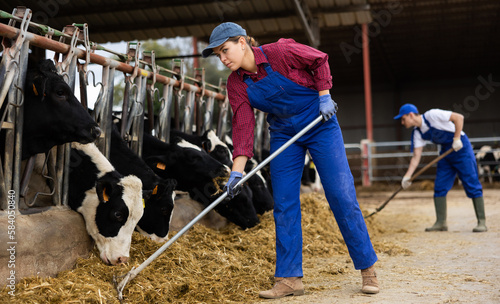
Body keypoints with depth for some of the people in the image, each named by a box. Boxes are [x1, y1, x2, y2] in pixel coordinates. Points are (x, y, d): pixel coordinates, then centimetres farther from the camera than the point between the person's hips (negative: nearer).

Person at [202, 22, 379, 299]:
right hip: (283, 135, 5)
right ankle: (289, 279, 6)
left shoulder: (280, 52, -18)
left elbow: (319, 60, -4)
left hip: (320, 123, -4)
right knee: (284, 204, -1)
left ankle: (367, 268, 8)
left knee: (341, 195, -5)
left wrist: (324, 96, -11)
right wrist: (237, 170, -21)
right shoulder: (236, 84, -6)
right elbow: (242, 126, -12)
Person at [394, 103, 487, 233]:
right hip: (446, 151, 8)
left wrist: (456, 139, -23)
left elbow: (459, 117, -21)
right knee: (439, 187, 4)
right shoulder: (417, 133, 1)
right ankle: (441, 223, 10)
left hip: (461, 148, -8)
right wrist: (407, 176, -9)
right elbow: (416, 156, 0)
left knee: (472, 185, -7)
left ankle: (482, 222, -2)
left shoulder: (432, 115, -20)